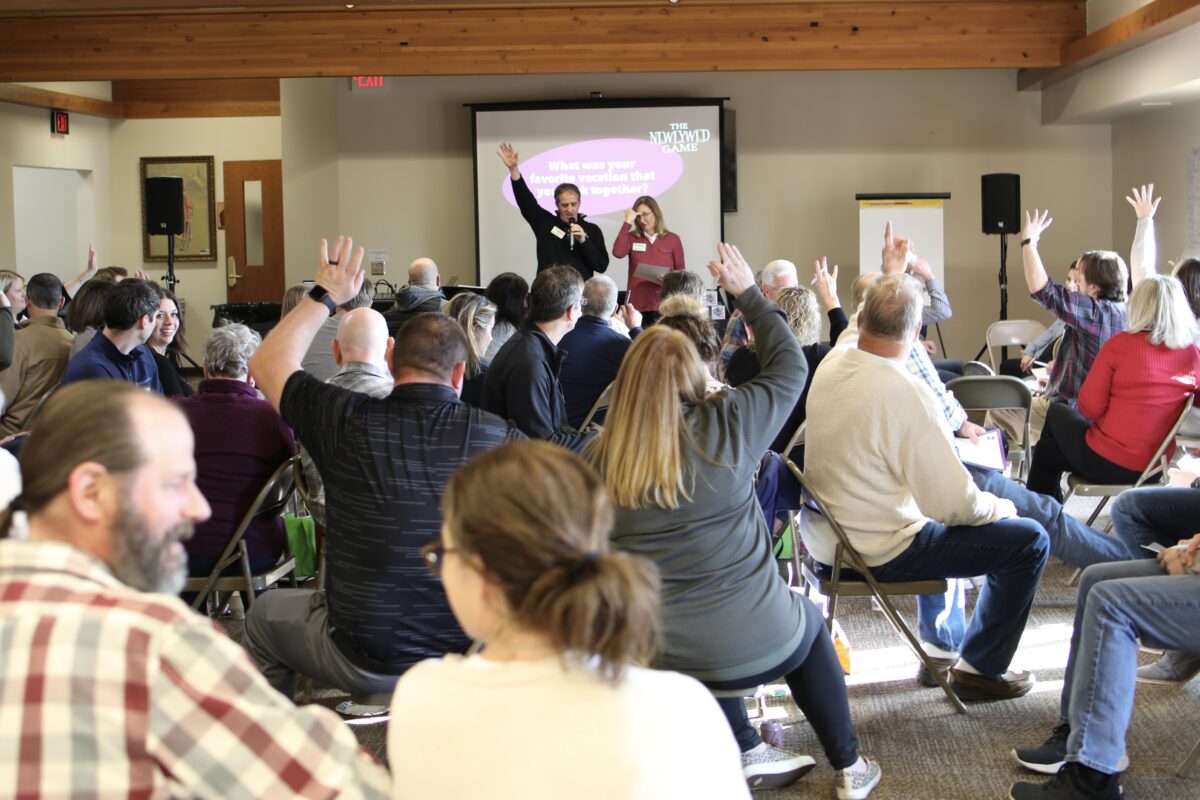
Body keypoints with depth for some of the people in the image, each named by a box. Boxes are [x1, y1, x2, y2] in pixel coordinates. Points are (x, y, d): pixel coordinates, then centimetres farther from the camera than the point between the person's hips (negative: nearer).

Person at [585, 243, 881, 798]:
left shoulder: (595, 459, -7)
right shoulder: (727, 424, -11)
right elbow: (790, 364, 6)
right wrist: (747, 293, 17)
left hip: (661, 658, 2)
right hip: (757, 644, -1)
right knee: (808, 619, 33)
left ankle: (747, 754, 32)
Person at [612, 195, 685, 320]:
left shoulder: (673, 239, 6)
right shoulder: (632, 238, 7)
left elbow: (681, 271, 10)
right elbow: (618, 252, -13)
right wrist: (627, 222, -9)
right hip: (636, 304, 1)